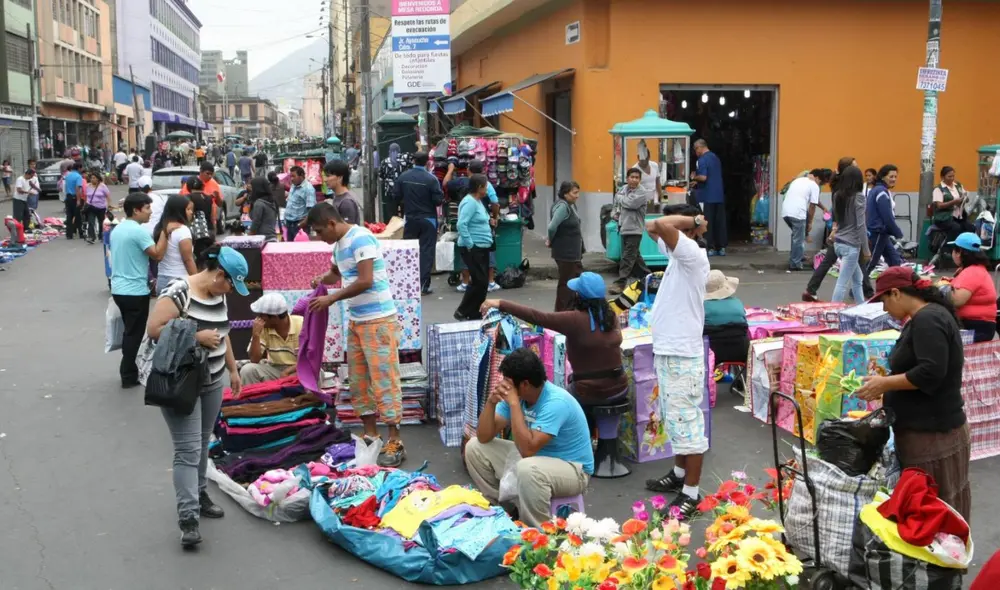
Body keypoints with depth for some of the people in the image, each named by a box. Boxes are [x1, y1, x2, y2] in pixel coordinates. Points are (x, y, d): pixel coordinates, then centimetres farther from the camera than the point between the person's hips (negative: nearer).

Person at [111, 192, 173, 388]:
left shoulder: (117, 229, 11)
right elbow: (158, 255, -22)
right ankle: (129, 376, 7)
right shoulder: (139, 231, -18)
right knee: (134, 335, 1)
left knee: (129, 332, 19)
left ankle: (128, 372, 26)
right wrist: (165, 232, -18)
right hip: (135, 291, -9)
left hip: (119, 289, 9)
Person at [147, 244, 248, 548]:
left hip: (212, 382, 8)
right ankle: (188, 517, -7)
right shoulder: (179, 292, -19)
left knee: (202, 443, 18)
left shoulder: (218, 295, 6)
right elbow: (153, 329, -22)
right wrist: (196, 337, -24)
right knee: (188, 450, -9)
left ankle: (199, 494, 34)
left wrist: (233, 369, 19)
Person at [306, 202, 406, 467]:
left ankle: (395, 443, -3)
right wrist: (322, 279, 7)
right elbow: (336, 272, 31)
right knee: (359, 380, 12)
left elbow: (365, 281, -24)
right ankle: (370, 435, 21)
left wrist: (332, 298, -16)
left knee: (383, 379, -8)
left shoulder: (360, 238, -16)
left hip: (378, 320, -10)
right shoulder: (339, 244, 12)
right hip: (355, 321, 10)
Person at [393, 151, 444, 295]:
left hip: (410, 219, 3)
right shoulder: (431, 179, -16)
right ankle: (423, 285, 0)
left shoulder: (403, 177, -4)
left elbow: (395, 197, 0)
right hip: (428, 219, -3)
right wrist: (440, 199, 7)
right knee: (426, 251, 2)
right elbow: (438, 200, -16)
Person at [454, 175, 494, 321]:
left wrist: (488, 221, 10)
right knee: (479, 281, -9)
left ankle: (474, 314, 19)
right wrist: (470, 245, -24)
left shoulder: (477, 201, 14)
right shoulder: (470, 202, -17)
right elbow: (461, 224, -25)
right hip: (473, 249, -10)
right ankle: (462, 312, 1)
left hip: (482, 248, 10)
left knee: (483, 282, 11)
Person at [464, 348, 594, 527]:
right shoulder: (516, 394, -7)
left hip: (572, 469, -8)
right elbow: (484, 437, -6)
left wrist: (514, 403, -34)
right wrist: (491, 402, -23)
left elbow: (528, 449, -37)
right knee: (475, 447, 1)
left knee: (528, 469, -40)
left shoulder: (556, 402, -29)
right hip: (536, 457, 8)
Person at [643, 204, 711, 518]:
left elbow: (661, 225, -30)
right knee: (675, 419, 21)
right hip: (666, 350, 10)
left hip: (682, 354, -10)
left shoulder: (693, 255, -17)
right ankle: (680, 474, 35)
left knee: (687, 422, -4)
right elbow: (652, 227, 21)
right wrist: (690, 220, 8)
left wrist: (693, 220, -15)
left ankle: (691, 494, 3)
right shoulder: (677, 253, 10)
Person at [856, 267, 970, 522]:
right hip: (925, 429, 10)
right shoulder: (923, 318, 14)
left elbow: (931, 372, -27)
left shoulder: (928, 319, -19)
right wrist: (885, 389, 13)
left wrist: (885, 383, -17)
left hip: (932, 434, -10)